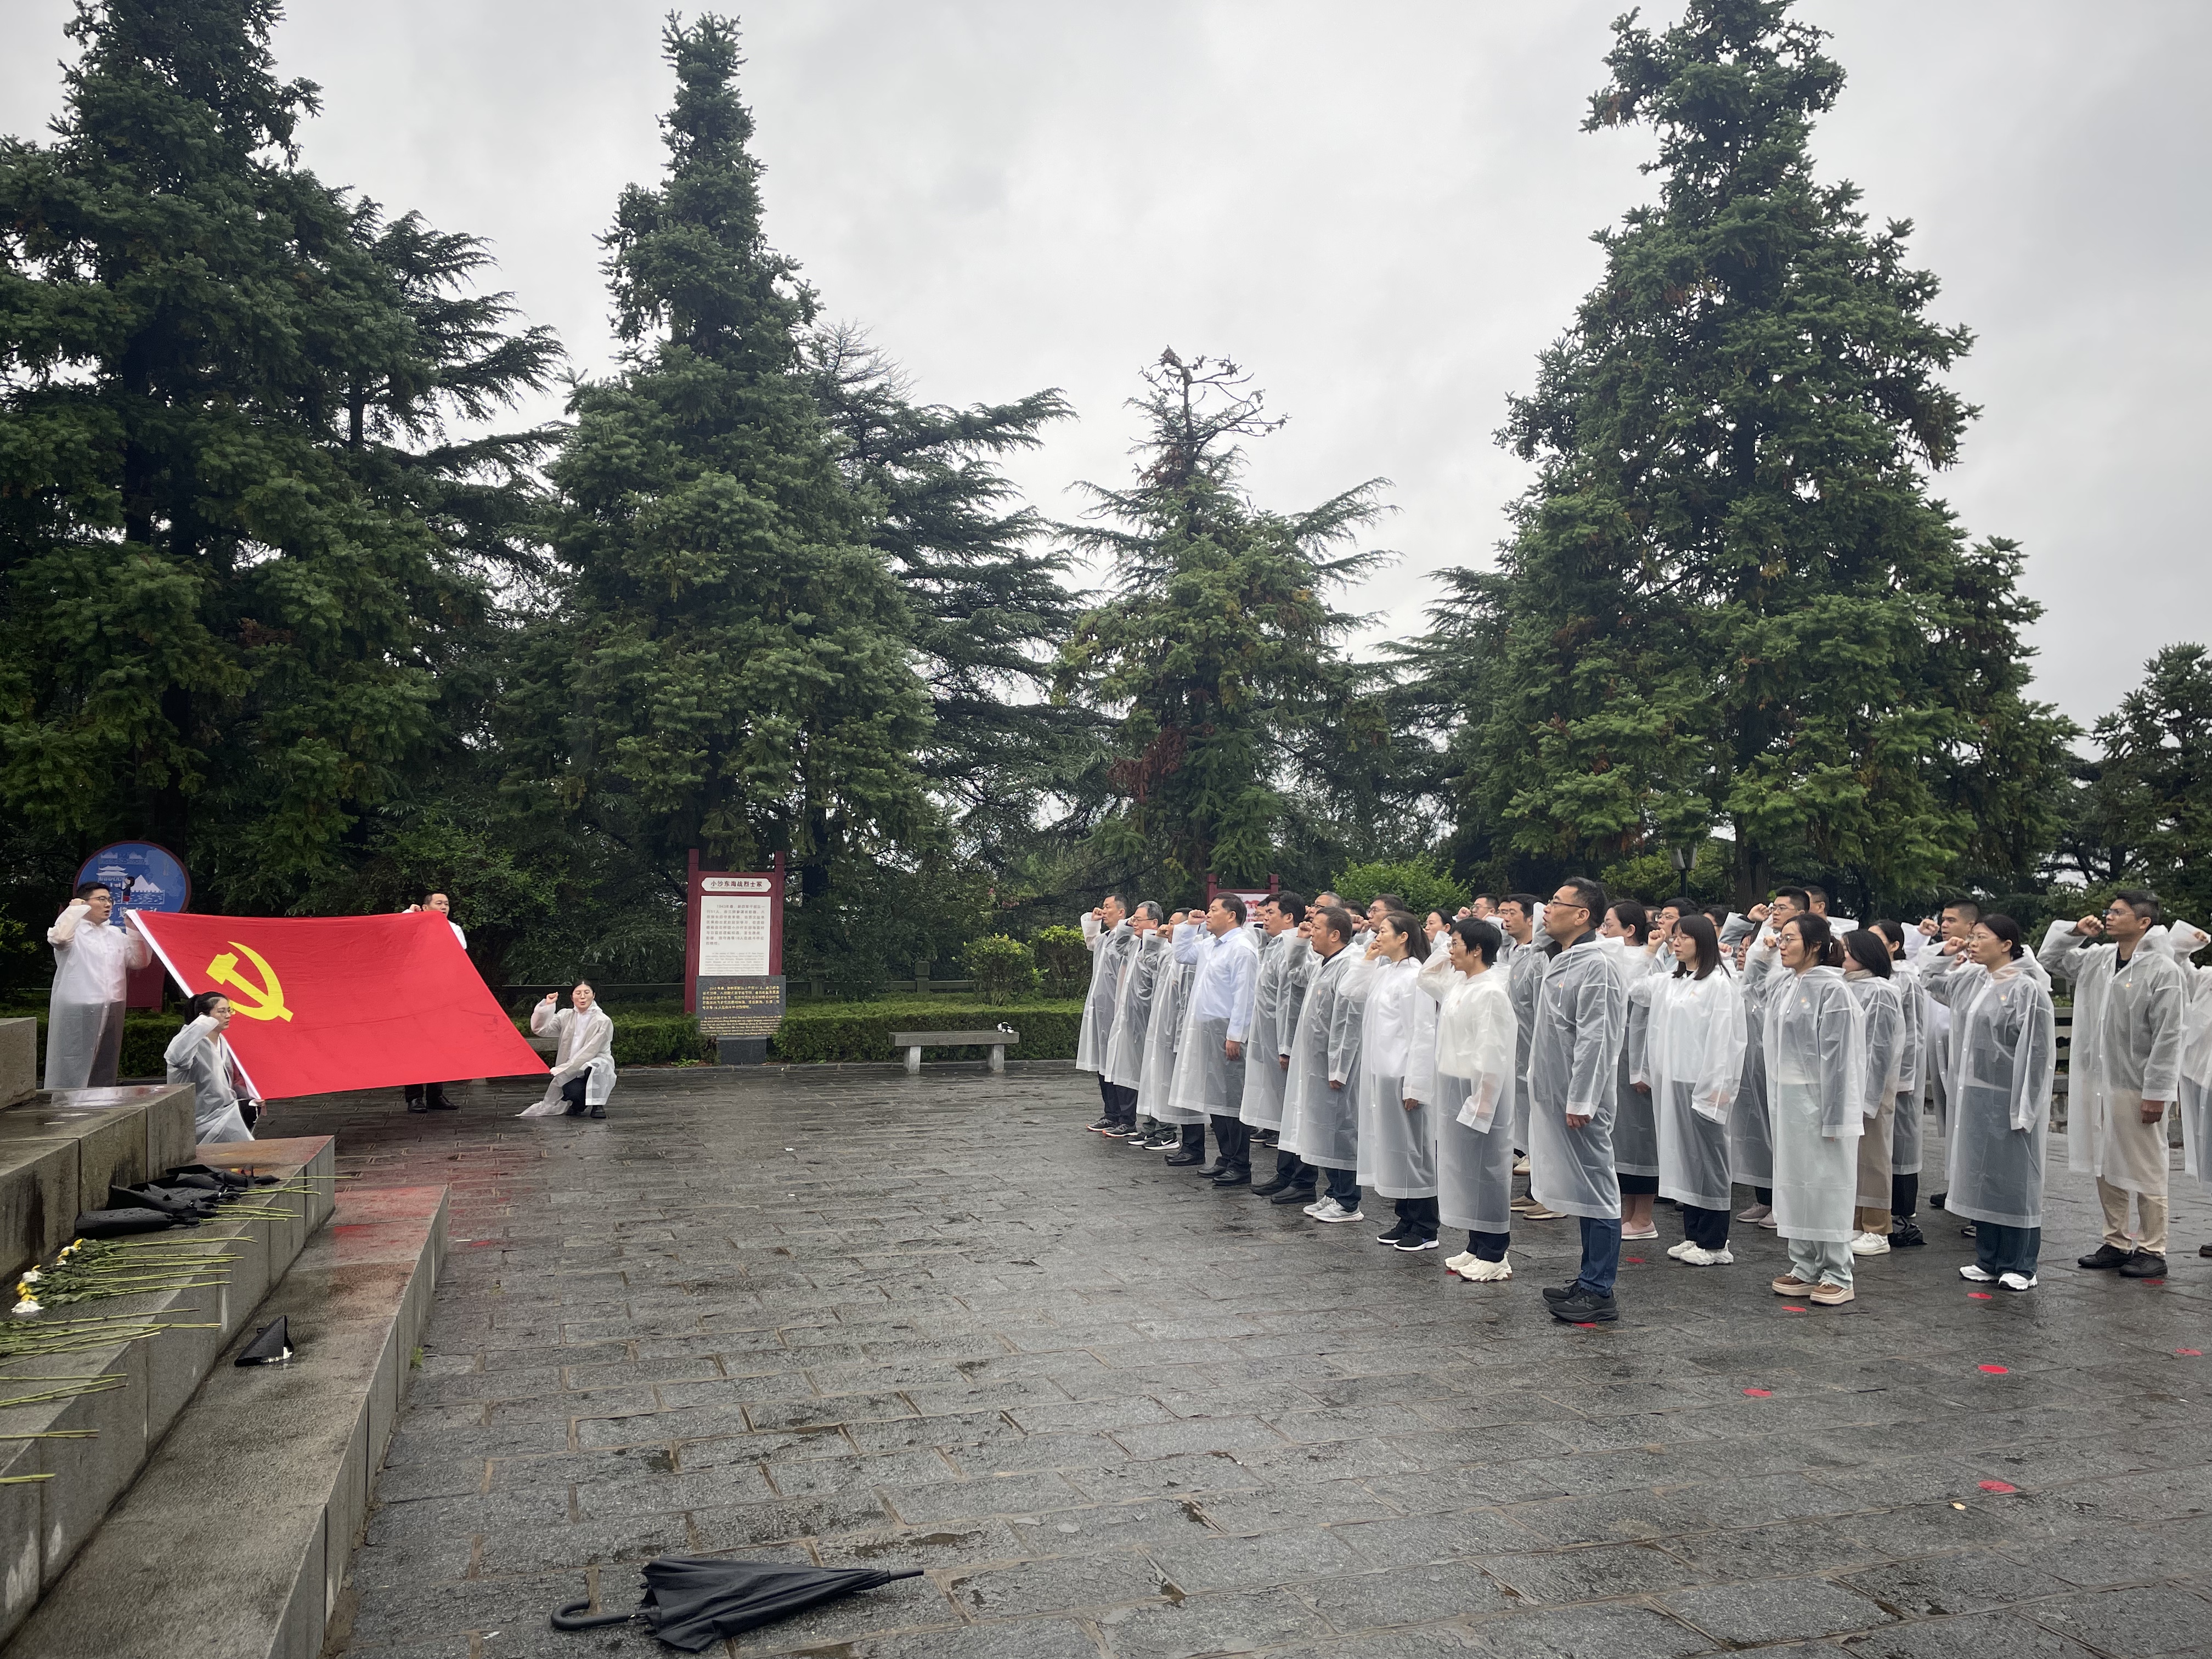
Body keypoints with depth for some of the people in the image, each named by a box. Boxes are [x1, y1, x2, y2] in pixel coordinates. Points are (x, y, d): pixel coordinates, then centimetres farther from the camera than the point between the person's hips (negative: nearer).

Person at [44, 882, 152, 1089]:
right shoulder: (73, 931, -3)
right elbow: (58, 938, -27)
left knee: (104, 1074, 13)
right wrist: (75, 909, -11)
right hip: (77, 1013, -7)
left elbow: (140, 961, 17)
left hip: (112, 1012, 7)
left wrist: (135, 930, 7)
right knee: (73, 1073, -6)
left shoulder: (116, 934, 16)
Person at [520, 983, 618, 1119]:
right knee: (573, 1091, -32)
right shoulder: (566, 1016, 7)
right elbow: (540, 1029, -4)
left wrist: (563, 1070, -18)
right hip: (571, 1071, 3)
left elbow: (589, 1052, -14)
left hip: (597, 1070, -3)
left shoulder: (603, 1021, -8)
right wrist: (547, 1006, -16)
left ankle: (598, 1105, -15)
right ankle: (578, 1104, 8)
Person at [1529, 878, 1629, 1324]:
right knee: (1581, 1188, 15)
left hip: (1582, 1101, -9)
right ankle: (1588, 1280, 25)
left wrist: (1580, 1101, -21)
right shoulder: (1558, 961, 14)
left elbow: (1594, 1038, -19)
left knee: (1596, 1191, -2)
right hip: (1556, 1095, 10)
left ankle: (1599, 1293, 4)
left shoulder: (1595, 966, -15)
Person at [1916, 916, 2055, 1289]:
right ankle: (1989, 1259, 23)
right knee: (1978, 1177, 12)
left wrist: (2025, 1106, -18)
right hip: (1972, 1095, 7)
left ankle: (2019, 1265, 14)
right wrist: (1948, 953, 12)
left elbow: (2037, 1052, -15)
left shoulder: (2026, 989, -13)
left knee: (2012, 1179, 2)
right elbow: (1931, 981, 30)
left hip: (2007, 1099, -7)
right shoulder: (1970, 981, 9)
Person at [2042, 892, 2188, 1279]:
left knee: (2144, 1171, 4)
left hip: (2136, 1087, -7)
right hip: (2095, 1082, 7)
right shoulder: (2096, 959, 7)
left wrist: (2156, 1093, -16)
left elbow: (2168, 1039, -14)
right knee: (2105, 1169, 14)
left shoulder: (2163, 971, -12)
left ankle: (2152, 1251, 15)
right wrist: (2075, 931, 6)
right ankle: (2116, 1243, 25)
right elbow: (2049, 959, 24)